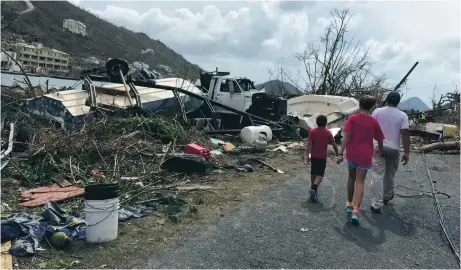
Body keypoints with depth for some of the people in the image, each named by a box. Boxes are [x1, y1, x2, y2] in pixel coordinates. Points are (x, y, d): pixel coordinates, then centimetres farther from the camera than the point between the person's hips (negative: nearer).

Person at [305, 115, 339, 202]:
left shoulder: (312, 131, -3)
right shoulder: (328, 133, -3)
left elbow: (309, 144, -10)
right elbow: (334, 145, 0)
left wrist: (307, 155, -9)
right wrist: (337, 154, 15)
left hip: (314, 156, 2)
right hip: (322, 157, -2)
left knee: (313, 173, 16)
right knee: (319, 175, -2)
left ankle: (313, 189, 27)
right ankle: (314, 189, -23)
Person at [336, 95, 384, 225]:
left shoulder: (352, 118, -6)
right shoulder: (373, 122, -2)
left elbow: (347, 137, -12)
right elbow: (380, 140, 6)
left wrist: (341, 153, -11)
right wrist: (380, 149, 27)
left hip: (351, 153, 1)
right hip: (365, 155, -1)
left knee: (351, 178, 20)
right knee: (360, 182, 0)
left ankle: (349, 204, 31)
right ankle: (356, 211, -12)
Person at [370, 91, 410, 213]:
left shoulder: (377, 111, -1)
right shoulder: (402, 115, -2)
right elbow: (405, 134, -9)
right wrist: (406, 152, -7)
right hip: (393, 149, 1)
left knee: (377, 175, -2)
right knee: (390, 174, 21)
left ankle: (376, 204, -5)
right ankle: (387, 196, 40)